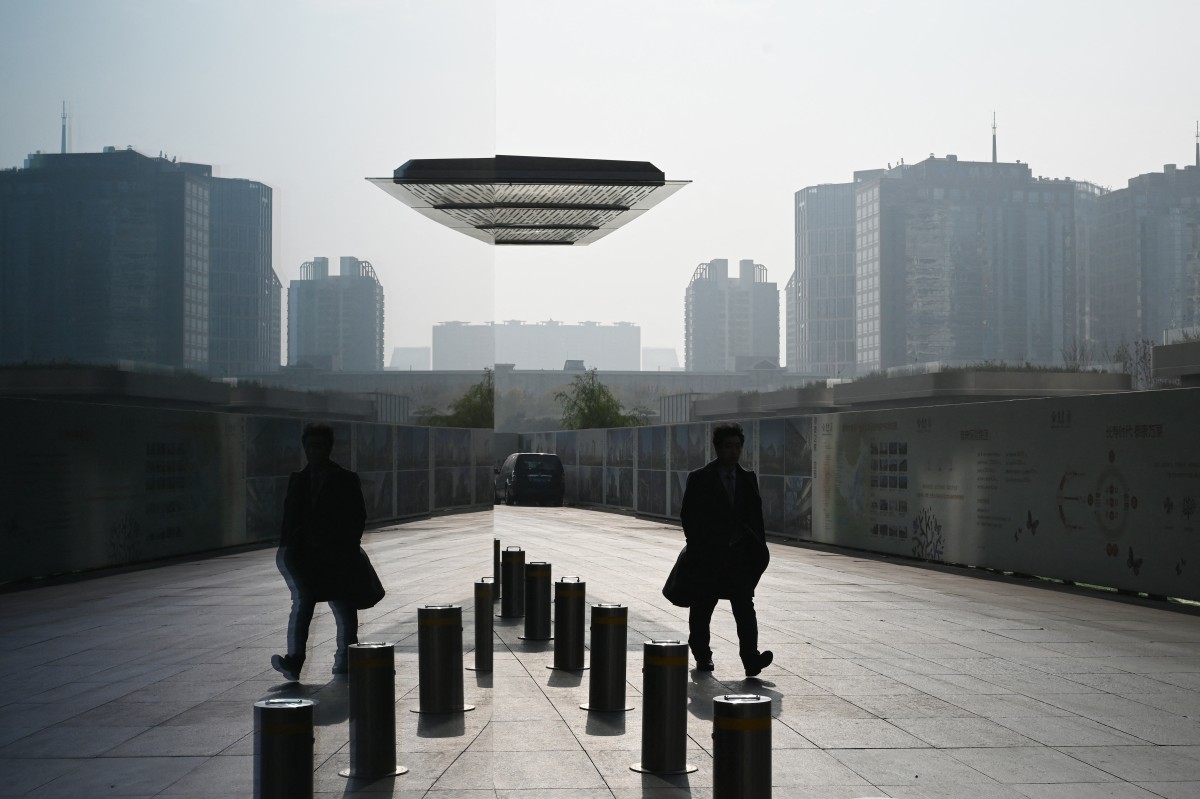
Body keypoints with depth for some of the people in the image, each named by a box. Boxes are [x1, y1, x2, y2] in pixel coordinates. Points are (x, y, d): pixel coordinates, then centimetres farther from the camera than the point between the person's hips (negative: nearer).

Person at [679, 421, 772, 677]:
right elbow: (688, 516, -2)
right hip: (707, 556, -2)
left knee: (745, 607, -10)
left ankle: (751, 659, -17)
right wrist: (699, 548, -6)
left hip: (739, 553, 2)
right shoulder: (699, 479, -2)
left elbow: (756, 516, 12)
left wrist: (759, 549, 4)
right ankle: (702, 656, 25)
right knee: (702, 608, 9)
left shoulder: (748, 479, 10)